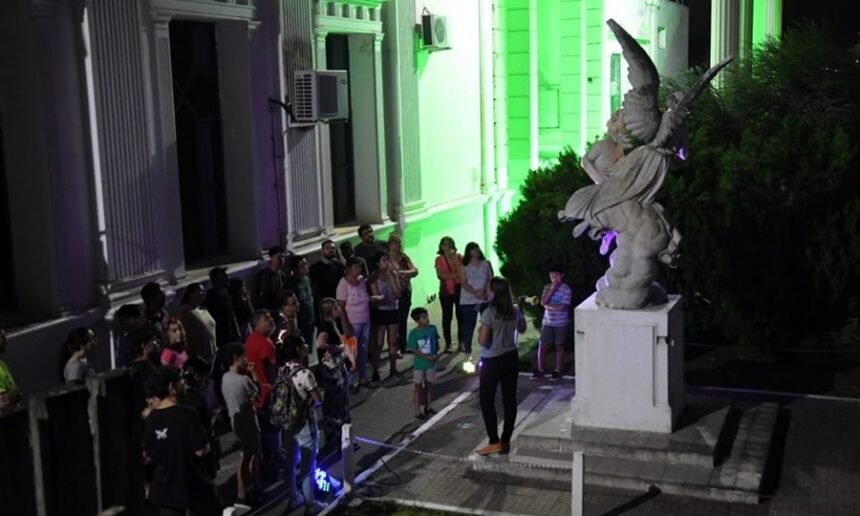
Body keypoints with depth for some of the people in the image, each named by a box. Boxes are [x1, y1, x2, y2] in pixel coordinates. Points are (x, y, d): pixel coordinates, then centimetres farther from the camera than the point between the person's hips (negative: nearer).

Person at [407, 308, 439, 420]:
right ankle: (418, 411, 12)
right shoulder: (413, 333, -16)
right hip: (419, 364, -4)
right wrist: (426, 357, -22)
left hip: (431, 363, 4)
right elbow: (414, 350, -15)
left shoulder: (432, 329, -5)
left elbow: (436, 343, 7)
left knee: (429, 385, 16)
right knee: (418, 387, 5)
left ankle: (427, 407, 33)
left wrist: (436, 354, -7)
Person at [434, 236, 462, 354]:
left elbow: (461, 272, -11)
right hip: (446, 291, 0)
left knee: (460, 316, 2)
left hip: (458, 289, 0)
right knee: (447, 317, 0)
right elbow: (440, 275, -8)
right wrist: (455, 275, -10)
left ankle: (461, 342, 10)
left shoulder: (458, 257, 3)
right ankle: (447, 344, 4)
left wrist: (454, 258, -14)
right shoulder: (439, 259, 3)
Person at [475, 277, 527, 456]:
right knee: (509, 400, 10)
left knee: (487, 401, 6)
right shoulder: (515, 312, 1)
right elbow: (522, 329, 21)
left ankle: (495, 442, 5)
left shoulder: (489, 313, -18)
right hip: (511, 358, 6)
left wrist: (480, 332, 1)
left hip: (492, 361, -6)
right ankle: (505, 441, 16)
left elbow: (482, 341, -18)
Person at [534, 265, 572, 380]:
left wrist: (548, 306, -9)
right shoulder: (547, 287, 4)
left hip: (560, 324, -4)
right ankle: (540, 370, 15)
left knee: (559, 346, 7)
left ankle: (558, 371, 17)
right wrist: (552, 289, -16)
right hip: (547, 322, 4)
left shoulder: (566, 290, -11)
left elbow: (562, 307, -18)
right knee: (542, 346, 4)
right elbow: (543, 302, -10)